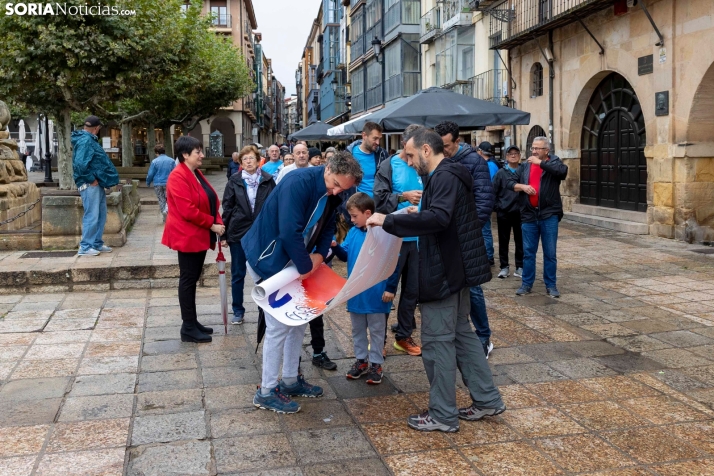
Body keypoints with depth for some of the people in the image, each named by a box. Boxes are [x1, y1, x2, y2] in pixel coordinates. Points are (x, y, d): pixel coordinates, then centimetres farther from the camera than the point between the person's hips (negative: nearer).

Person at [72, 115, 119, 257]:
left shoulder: (89, 139, 17)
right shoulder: (85, 140, -15)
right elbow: (80, 163, -27)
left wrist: (100, 179, 12)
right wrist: (91, 179, -18)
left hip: (97, 184, 10)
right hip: (90, 185, -10)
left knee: (101, 215, 14)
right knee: (91, 216, -7)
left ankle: (97, 244, 22)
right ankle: (85, 247, -1)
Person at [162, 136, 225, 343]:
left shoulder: (197, 174, 13)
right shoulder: (178, 177, -17)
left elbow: (211, 202, 13)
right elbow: (188, 211, -23)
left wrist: (218, 223, -2)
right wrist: (212, 224, -16)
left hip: (200, 236, 9)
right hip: (187, 236, -9)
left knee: (193, 279, 15)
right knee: (188, 279, -3)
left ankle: (193, 322, 23)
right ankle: (188, 328, 4)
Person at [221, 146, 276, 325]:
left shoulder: (268, 180, -1)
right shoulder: (234, 181, 0)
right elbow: (227, 207, 1)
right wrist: (224, 233, -2)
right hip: (238, 232, 0)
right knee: (238, 274, 8)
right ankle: (238, 311, 20)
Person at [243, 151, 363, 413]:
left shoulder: (331, 195, 0)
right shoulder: (299, 182, -28)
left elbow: (327, 226, 9)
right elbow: (289, 231, -33)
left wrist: (320, 254, -10)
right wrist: (306, 266, -22)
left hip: (294, 261, 9)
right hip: (268, 260, -9)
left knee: (299, 319, 14)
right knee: (279, 325, -6)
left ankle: (290, 380, 29)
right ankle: (266, 392, 8)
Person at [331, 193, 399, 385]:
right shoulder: (353, 232, 2)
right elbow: (345, 255, 7)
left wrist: (390, 288, -14)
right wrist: (335, 246, -14)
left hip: (376, 294, -6)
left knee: (377, 331, 9)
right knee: (357, 330, 17)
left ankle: (376, 364, 20)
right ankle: (361, 360, 31)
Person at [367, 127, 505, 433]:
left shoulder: (445, 177, -18)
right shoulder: (449, 175, 15)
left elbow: (439, 218, -33)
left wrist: (388, 221, -30)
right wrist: (420, 214, 12)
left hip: (443, 272, -11)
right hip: (455, 269, 11)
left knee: (437, 341, -2)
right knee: (461, 334, 18)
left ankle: (443, 415, 9)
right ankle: (487, 400, 26)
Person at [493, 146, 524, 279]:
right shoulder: (501, 173, 2)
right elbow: (494, 191, 1)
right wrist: (497, 207, -4)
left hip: (520, 212, 0)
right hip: (504, 212, 0)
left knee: (520, 240, 7)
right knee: (503, 241, 6)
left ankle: (520, 266, 17)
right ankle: (504, 266, 15)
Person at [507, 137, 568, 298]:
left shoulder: (554, 162, -1)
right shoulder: (525, 166, 9)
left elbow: (563, 171, -23)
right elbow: (510, 182, 10)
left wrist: (540, 162, -19)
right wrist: (522, 186, -9)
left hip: (549, 215, -3)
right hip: (529, 215, 3)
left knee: (550, 253, 5)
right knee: (528, 252, 9)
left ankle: (551, 285, 16)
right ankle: (527, 284, 19)